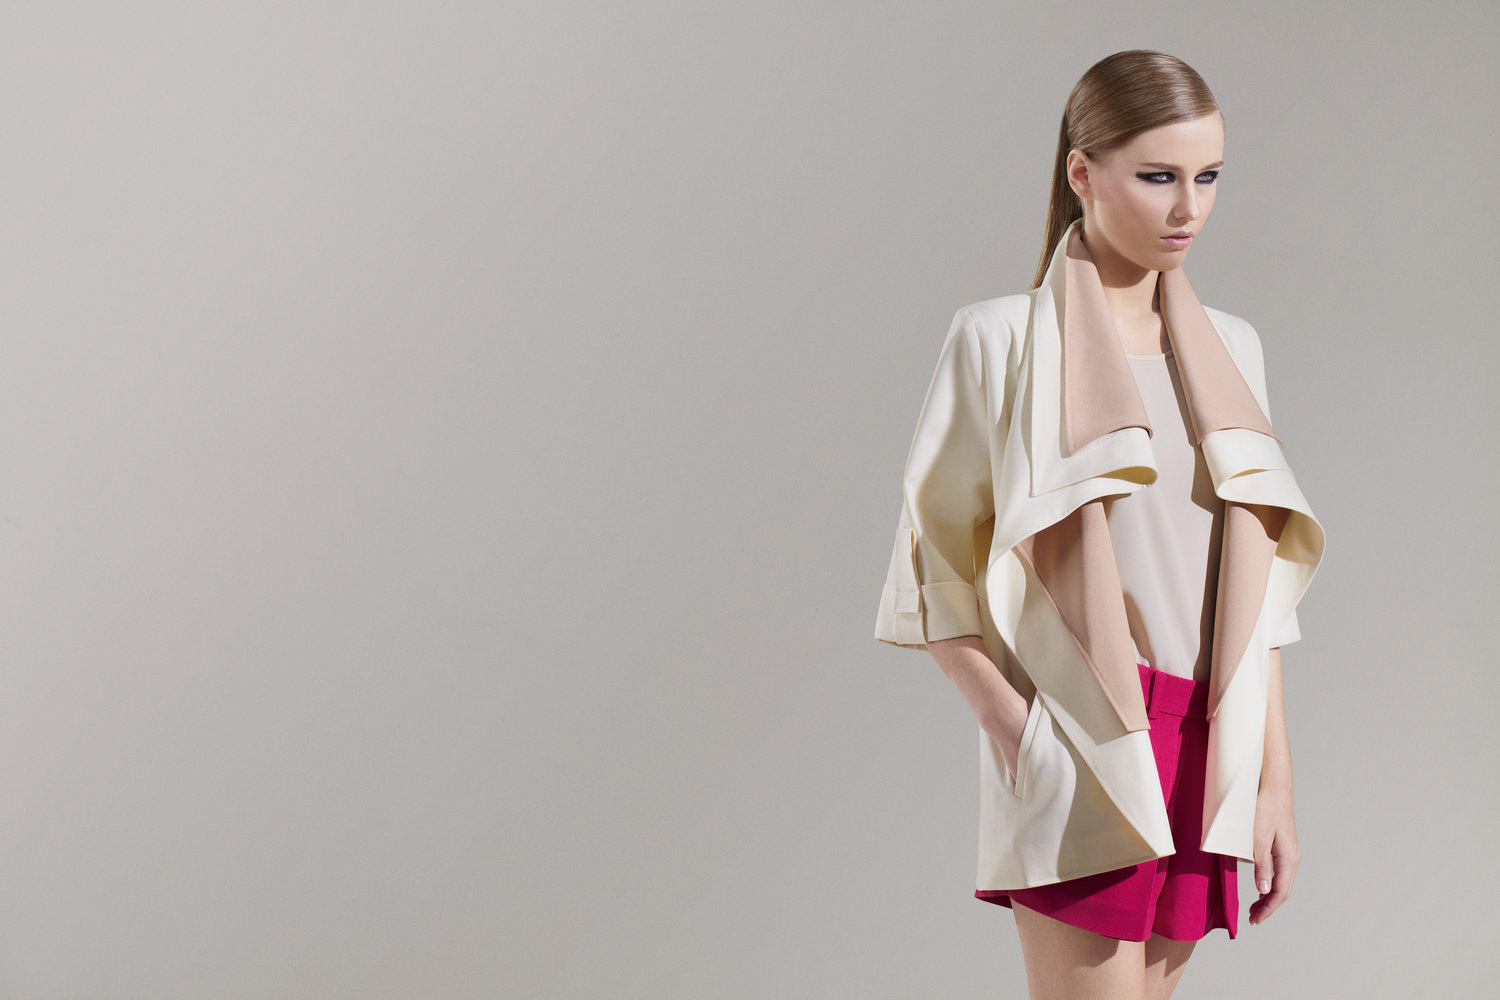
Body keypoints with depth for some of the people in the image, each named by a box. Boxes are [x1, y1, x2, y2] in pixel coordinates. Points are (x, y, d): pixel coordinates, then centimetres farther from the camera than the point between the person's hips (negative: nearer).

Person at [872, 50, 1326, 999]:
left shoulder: (1229, 347, 12)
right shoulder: (1003, 338, -3)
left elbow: (1257, 588, 13)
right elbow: (935, 566, -2)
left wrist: (1275, 780, 10)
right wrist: (1011, 726, -13)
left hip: (1201, 757, 5)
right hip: (1081, 749, -5)